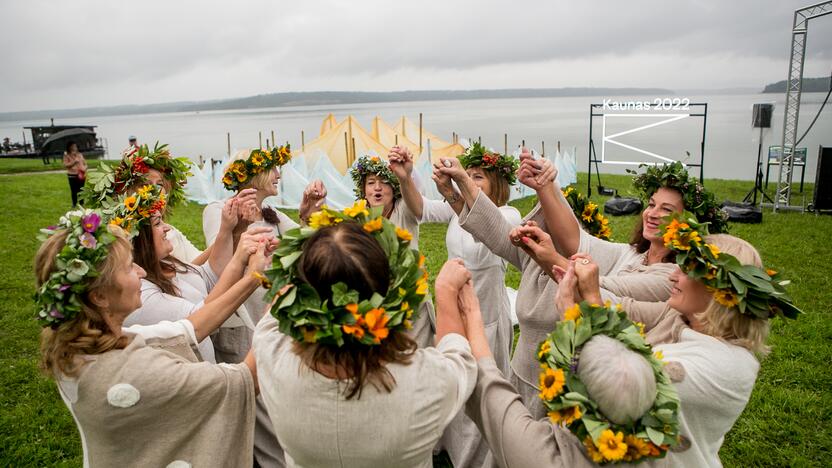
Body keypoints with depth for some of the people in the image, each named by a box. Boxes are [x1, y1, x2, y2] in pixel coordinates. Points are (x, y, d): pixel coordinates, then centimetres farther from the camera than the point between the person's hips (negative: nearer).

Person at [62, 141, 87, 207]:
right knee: (74, 191, 1)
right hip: (72, 176, -2)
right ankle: (74, 204, 13)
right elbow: (65, 165, -8)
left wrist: (84, 168, -7)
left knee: (81, 190, 3)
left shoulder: (80, 154, 8)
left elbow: (85, 163, 14)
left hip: (81, 175, 2)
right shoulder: (66, 155, 0)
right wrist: (74, 162, -21)